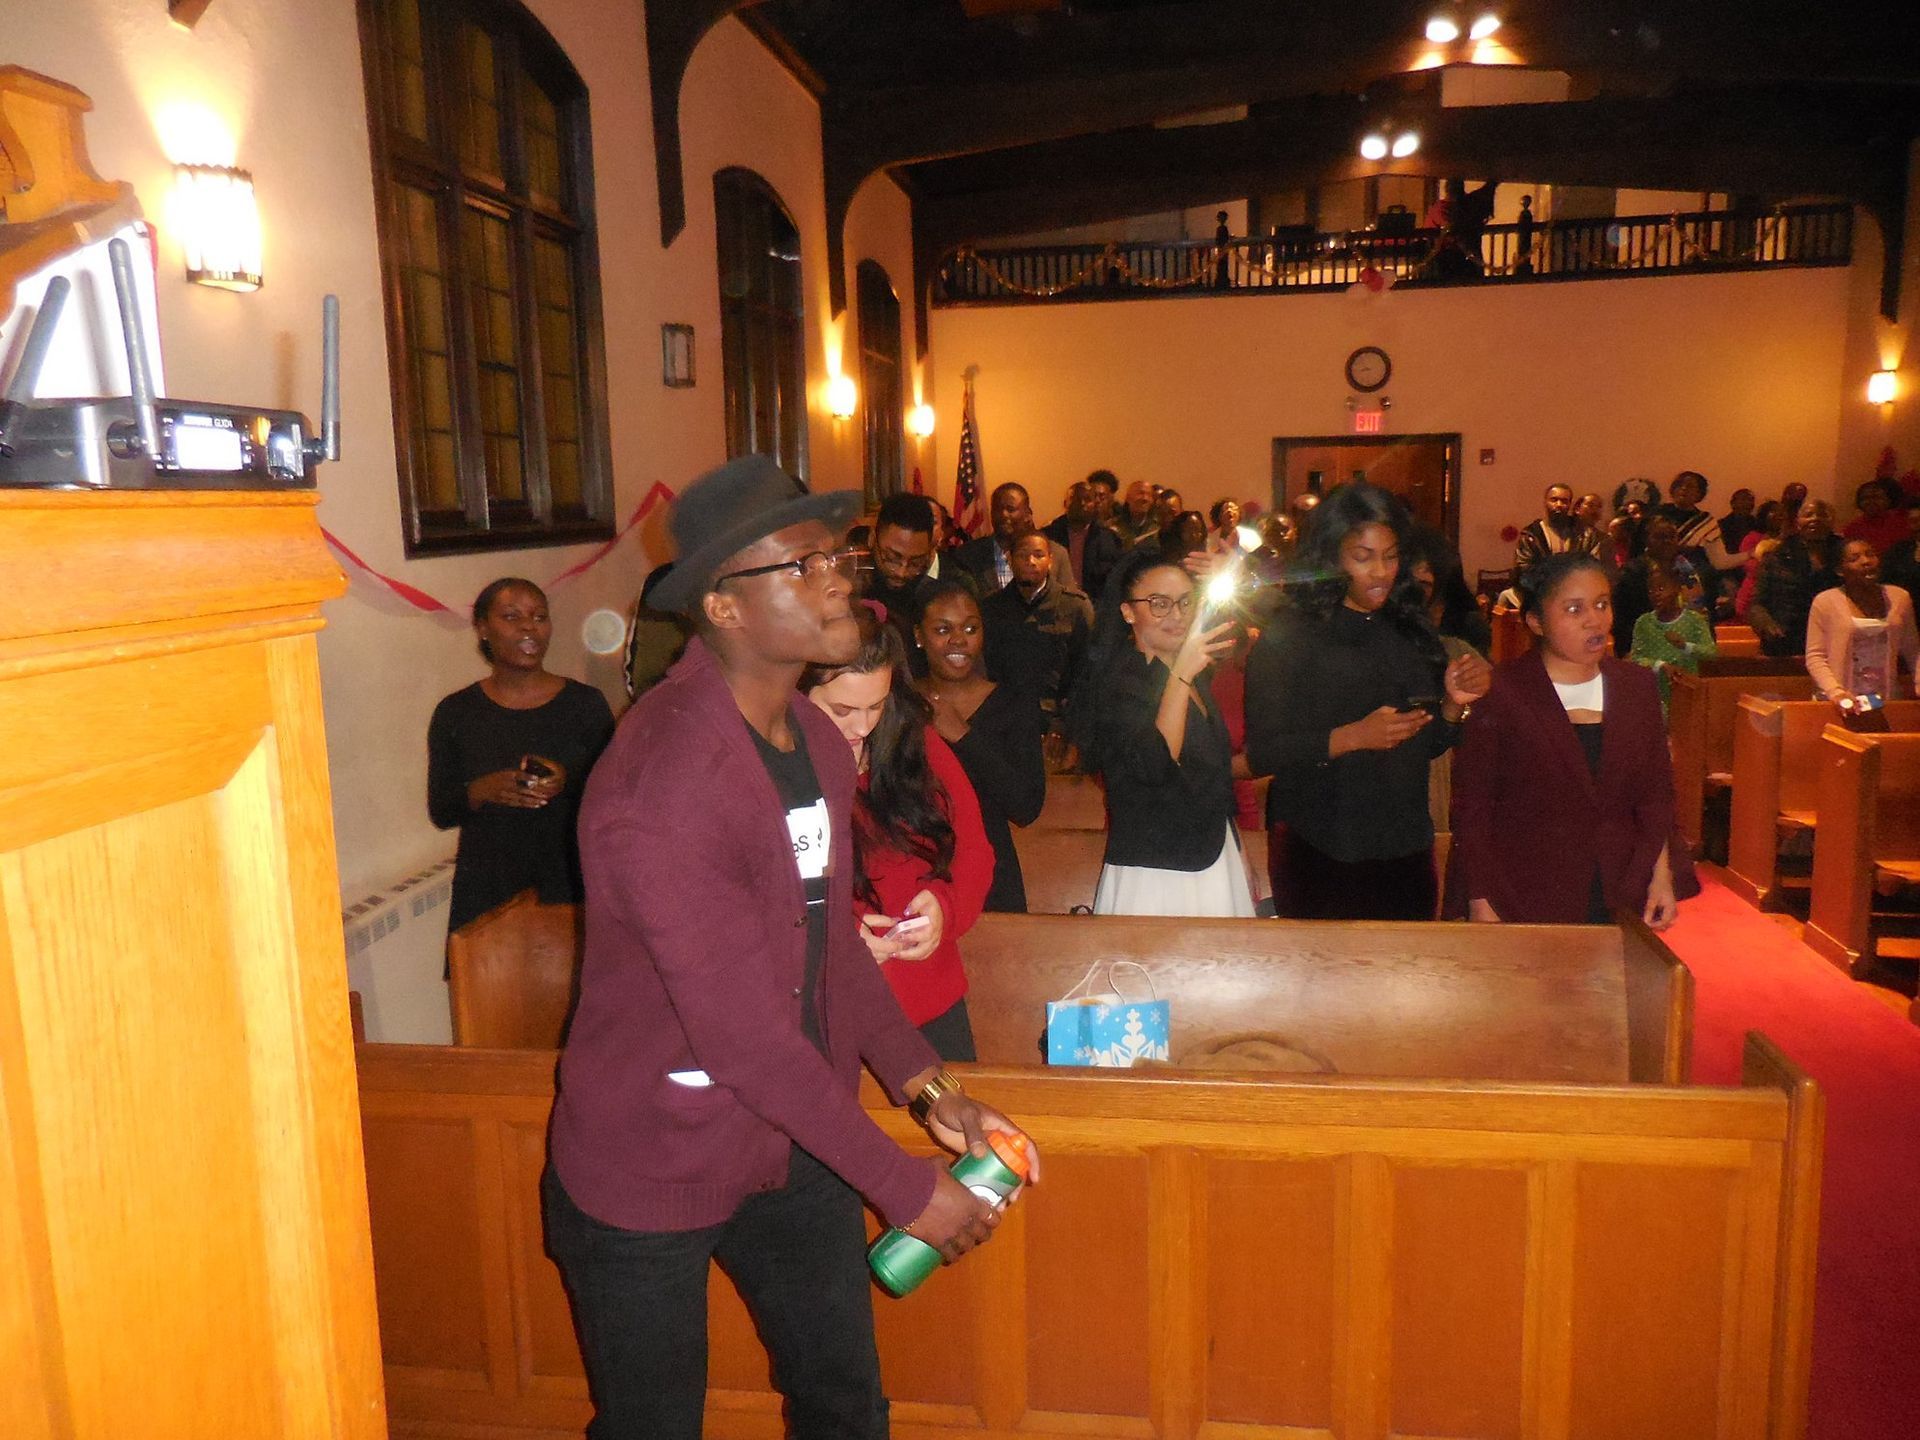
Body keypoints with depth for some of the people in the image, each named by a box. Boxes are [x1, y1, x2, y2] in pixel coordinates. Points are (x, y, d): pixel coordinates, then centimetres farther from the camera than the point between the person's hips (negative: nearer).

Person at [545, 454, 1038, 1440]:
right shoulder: (666, 777, -28)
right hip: (649, 1173, -7)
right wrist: (907, 1188, -19)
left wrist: (928, 1090, -2)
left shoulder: (815, 740, 2)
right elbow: (743, 1034, -27)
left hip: (791, 1142, 7)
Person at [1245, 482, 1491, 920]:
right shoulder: (1287, 637, -9)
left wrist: (1455, 702, -6)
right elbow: (1261, 754, -14)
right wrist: (1352, 737, -23)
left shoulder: (1412, 630, 6)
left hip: (1407, 849, 5)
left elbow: (1429, 745, 13)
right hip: (1319, 855, -5)